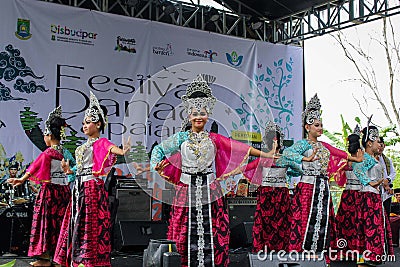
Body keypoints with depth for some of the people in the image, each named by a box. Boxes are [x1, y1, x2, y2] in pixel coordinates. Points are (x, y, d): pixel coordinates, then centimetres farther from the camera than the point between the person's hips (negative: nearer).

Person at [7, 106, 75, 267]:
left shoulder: (48, 153, -12)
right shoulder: (65, 152, 7)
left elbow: (35, 168, -13)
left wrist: (22, 180, -11)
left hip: (50, 190, -6)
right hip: (64, 190, 6)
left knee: (47, 221, 2)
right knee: (59, 222, 11)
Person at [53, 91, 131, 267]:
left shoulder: (101, 142, -6)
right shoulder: (83, 146, 19)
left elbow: (111, 147, -29)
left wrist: (122, 152, -49)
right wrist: (69, 170, 10)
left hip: (93, 187, -8)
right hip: (79, 187, 8)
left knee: (92, 224, -8)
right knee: (78, 223, 9)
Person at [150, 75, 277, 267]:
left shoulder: (214, 139, 6)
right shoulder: (182, 138, 6)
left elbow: (240, 148, 5)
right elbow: (159, 149, 14)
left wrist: (265, 154, 4)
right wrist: (157, 166, -2)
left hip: (209, 192, 0)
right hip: (187, 190, 0)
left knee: (211, 234, -1)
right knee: (188, 234, 2)